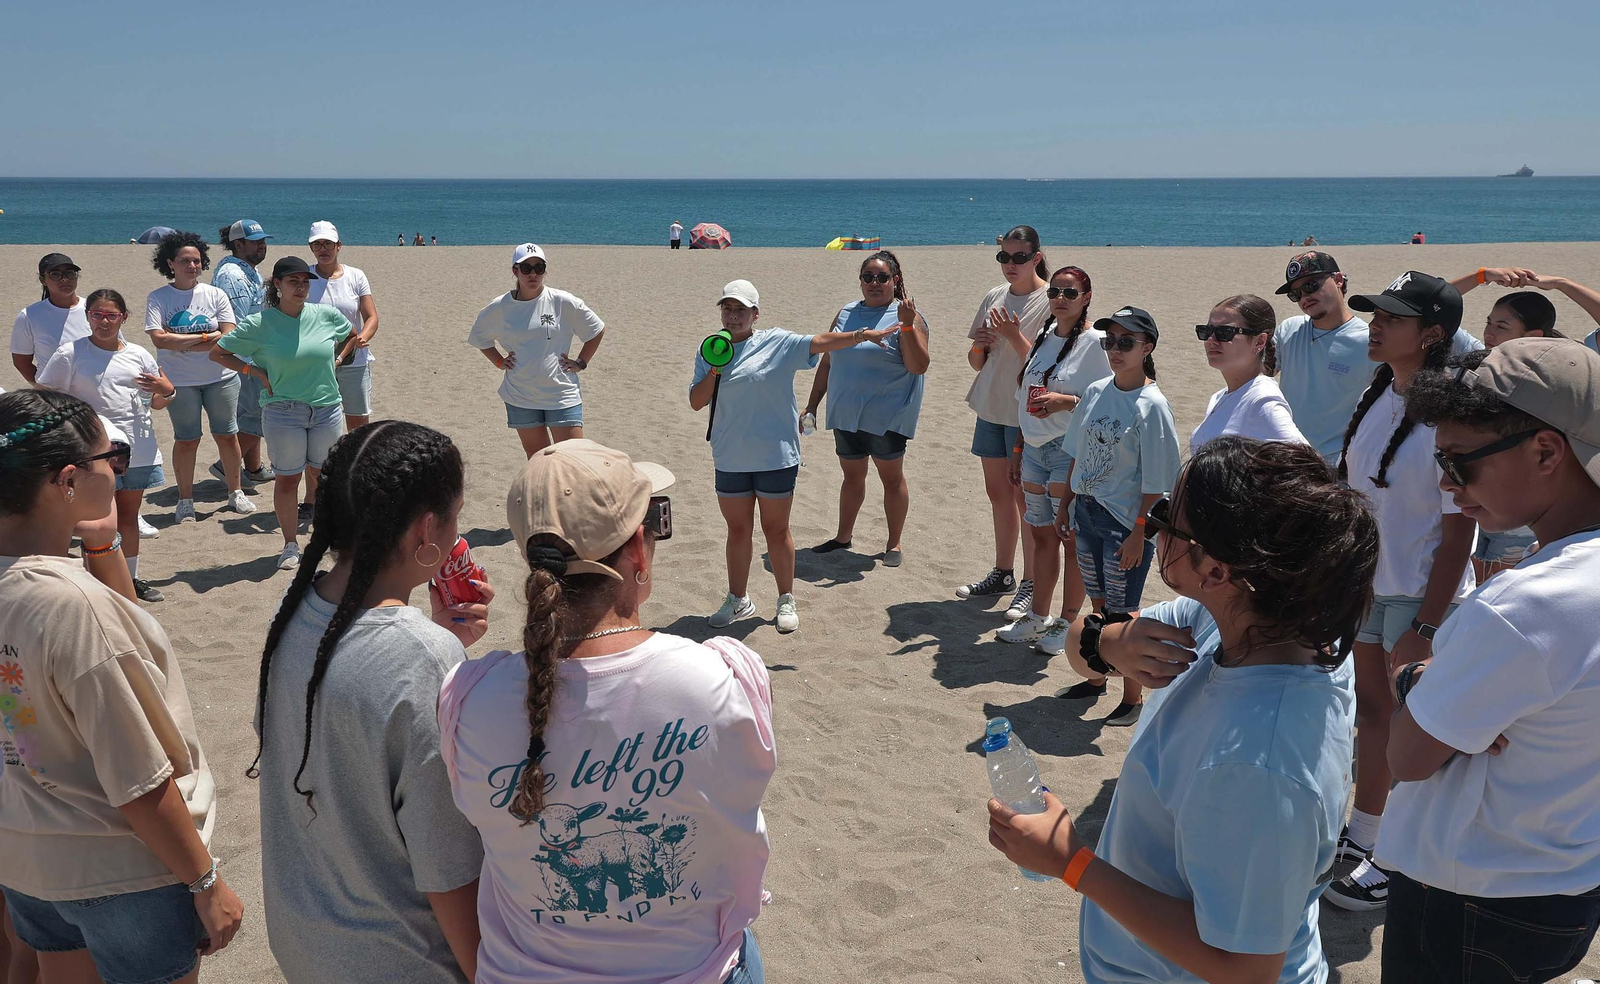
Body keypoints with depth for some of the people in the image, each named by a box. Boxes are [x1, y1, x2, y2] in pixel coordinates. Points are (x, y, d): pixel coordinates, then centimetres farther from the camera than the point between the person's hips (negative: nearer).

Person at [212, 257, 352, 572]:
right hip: (283, 412, -2)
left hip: (327, 409, 3)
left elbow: (352, 336, 21)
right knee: (287, 480, 4)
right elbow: (217, 353, 1)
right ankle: (290, 545, 18)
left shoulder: (325, 315, 0)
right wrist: (257, 372, -7)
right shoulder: (260, 324, -8)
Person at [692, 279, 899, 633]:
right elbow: (696, 402, 3)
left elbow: (821, 342, -12)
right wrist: (714, 369, -11)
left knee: (776, 529, 6)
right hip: (731, 459, 4)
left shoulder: (778, 343, -3)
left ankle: (786, 600, 20)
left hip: (776, 457, -3)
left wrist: (862, 335, -23)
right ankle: (738, 600, 28)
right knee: (737, 529, 14)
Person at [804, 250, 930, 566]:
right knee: (852, 475, 17)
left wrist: (908, 326, -28)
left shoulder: (906, 317, -8)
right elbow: (827, 362, 15)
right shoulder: (846, 314, 9)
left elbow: (919, 366, -18)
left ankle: (894, 544, 16)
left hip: (887, 417, -5)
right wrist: (811, 406, 14)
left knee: (892, 477, 4)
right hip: (846, 416, 5)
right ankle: (843, 535, 31)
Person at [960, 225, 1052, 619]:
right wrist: (978, 348, -8)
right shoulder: (994, 297, 9)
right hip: (991, 408, 7)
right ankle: (1002, 574, 28)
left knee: (1025, 498, -2)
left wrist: (1014, 336, -27)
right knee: (998, 493, 14)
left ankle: (1030, 584, 8)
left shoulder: (1050, 301, -11)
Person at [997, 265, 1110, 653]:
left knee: (1073, 538, 1)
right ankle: (1038, 618, 24)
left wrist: (1067, 401, -24)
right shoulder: (1044, 337, 12)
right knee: (1041, 534, 13)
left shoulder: (1095, 342, -9)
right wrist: (1019, 448, 17)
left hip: (1072, 452, -7)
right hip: (1034, 448, 7)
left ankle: (1069, 623, 13)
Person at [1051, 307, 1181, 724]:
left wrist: (1138, 532, -16)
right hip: (1086, 514, 6)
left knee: (1122, 613, 3)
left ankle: (1133, 696, 18)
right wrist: (1065, 507, 13)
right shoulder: (1096, 392, 4)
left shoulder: (1152, 404, -14)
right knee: (1098, 606, 18)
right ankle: (1095, 678, 34)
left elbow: (1155, 480, -14)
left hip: (1125, 522, -6)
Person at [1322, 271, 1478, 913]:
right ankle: (1362, 834, 35)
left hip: (1421, 595, -7)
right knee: (1371, 708, 19)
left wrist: (1427, 626, -19)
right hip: (1365, 582, 7)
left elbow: (1459, 530, -19)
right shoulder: (1376, 397, 2)